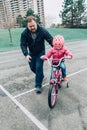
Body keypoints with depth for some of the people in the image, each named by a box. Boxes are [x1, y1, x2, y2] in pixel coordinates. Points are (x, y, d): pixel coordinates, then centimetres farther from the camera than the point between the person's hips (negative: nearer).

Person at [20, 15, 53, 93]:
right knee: (33, 68, 12)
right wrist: (26, 54, -34)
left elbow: (51, 40, -21)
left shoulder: (42, 31, -22)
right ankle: (40, 76, 44)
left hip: (41, 52, -3)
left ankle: (38, 85, 4)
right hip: (31, 53, 3)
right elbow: (23, 44, -18)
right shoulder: (24, 33, -17)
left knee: (39, 68, -11)